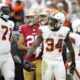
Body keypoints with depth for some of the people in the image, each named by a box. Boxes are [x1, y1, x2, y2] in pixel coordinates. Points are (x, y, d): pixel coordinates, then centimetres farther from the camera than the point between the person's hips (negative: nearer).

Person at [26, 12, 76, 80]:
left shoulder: (64, 31, -4)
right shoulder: (43, 30, -8)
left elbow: (70, 48, 8)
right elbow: (34, 45, -7)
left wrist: (73, 63, 14)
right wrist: (27, 59, -13)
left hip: (59, 62, 1)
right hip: (47, 61, -1)